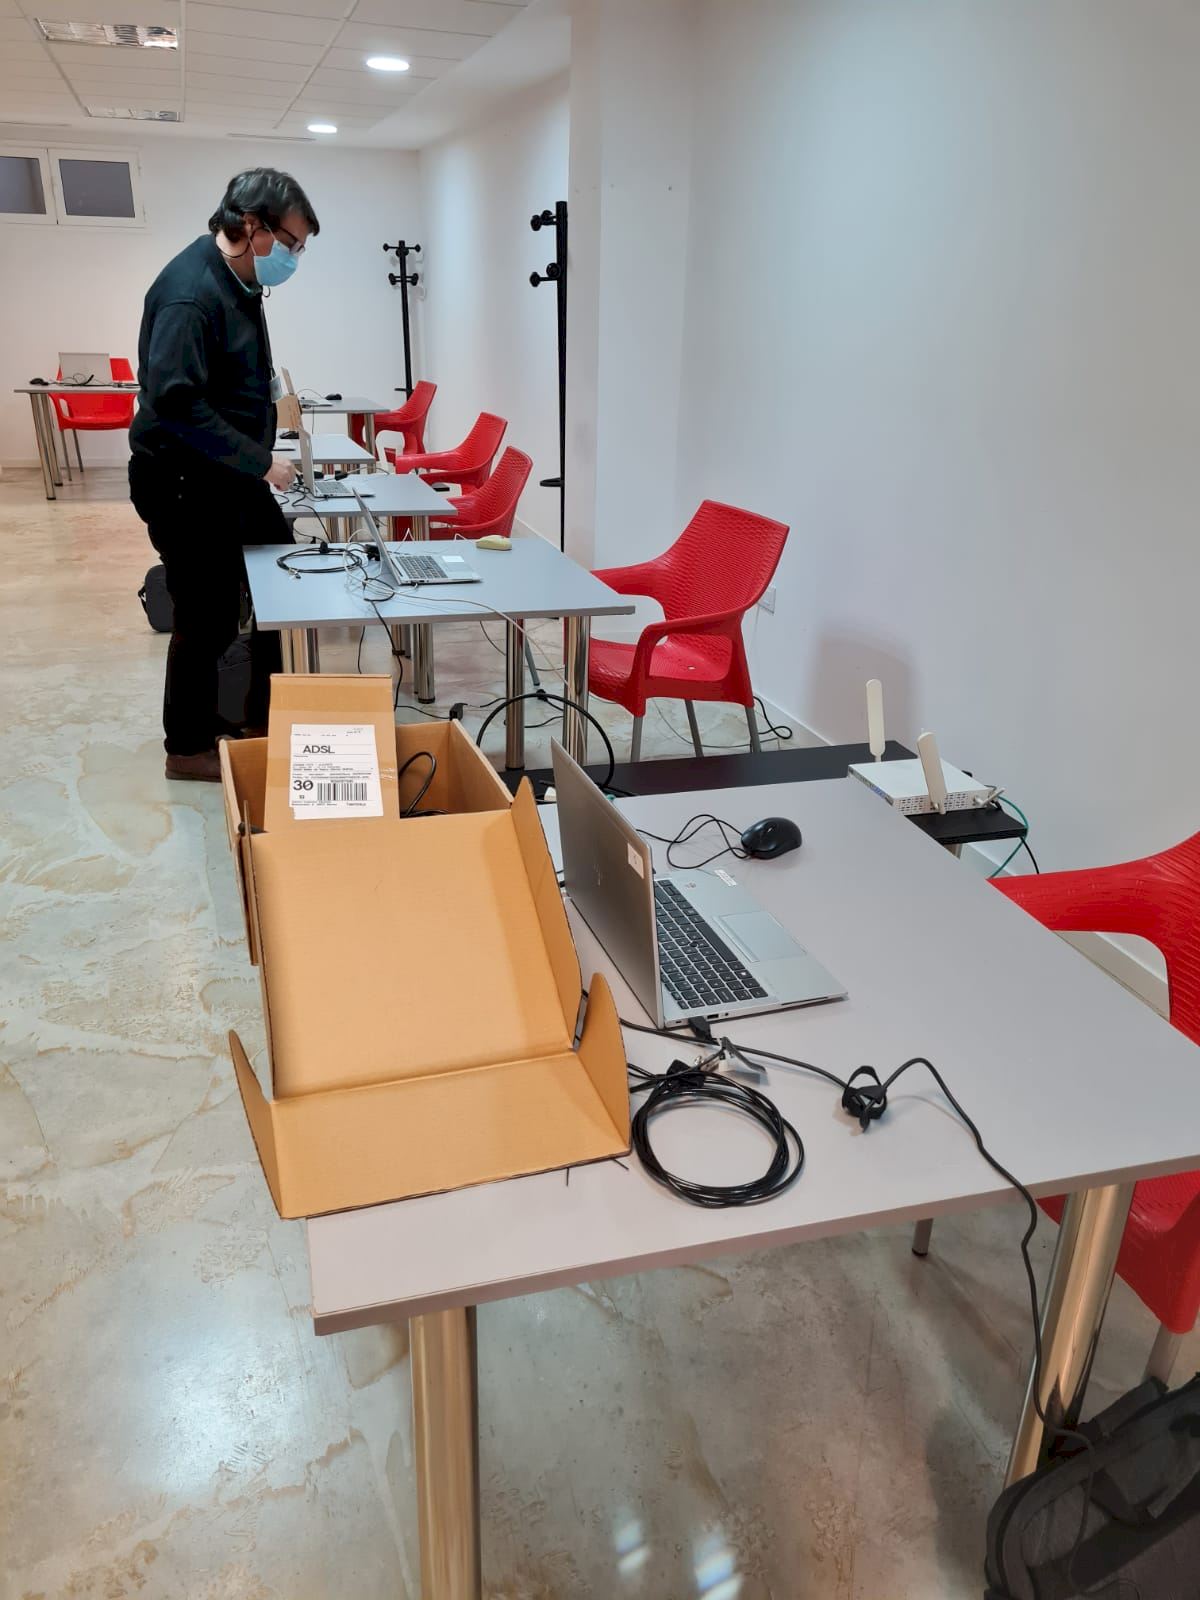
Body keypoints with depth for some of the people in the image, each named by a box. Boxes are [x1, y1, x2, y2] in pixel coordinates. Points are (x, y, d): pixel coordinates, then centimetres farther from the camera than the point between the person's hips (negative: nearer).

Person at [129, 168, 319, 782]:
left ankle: (268, 724, 30)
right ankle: (187, 749, 20)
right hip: (184, 487, -10)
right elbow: (175, 403, -29)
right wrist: (260, 461, -24)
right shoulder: (190, 290, -22)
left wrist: (269, 389, 5)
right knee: (208, 621, 0)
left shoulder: (239, 281, 9)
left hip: (232, 477, 10)